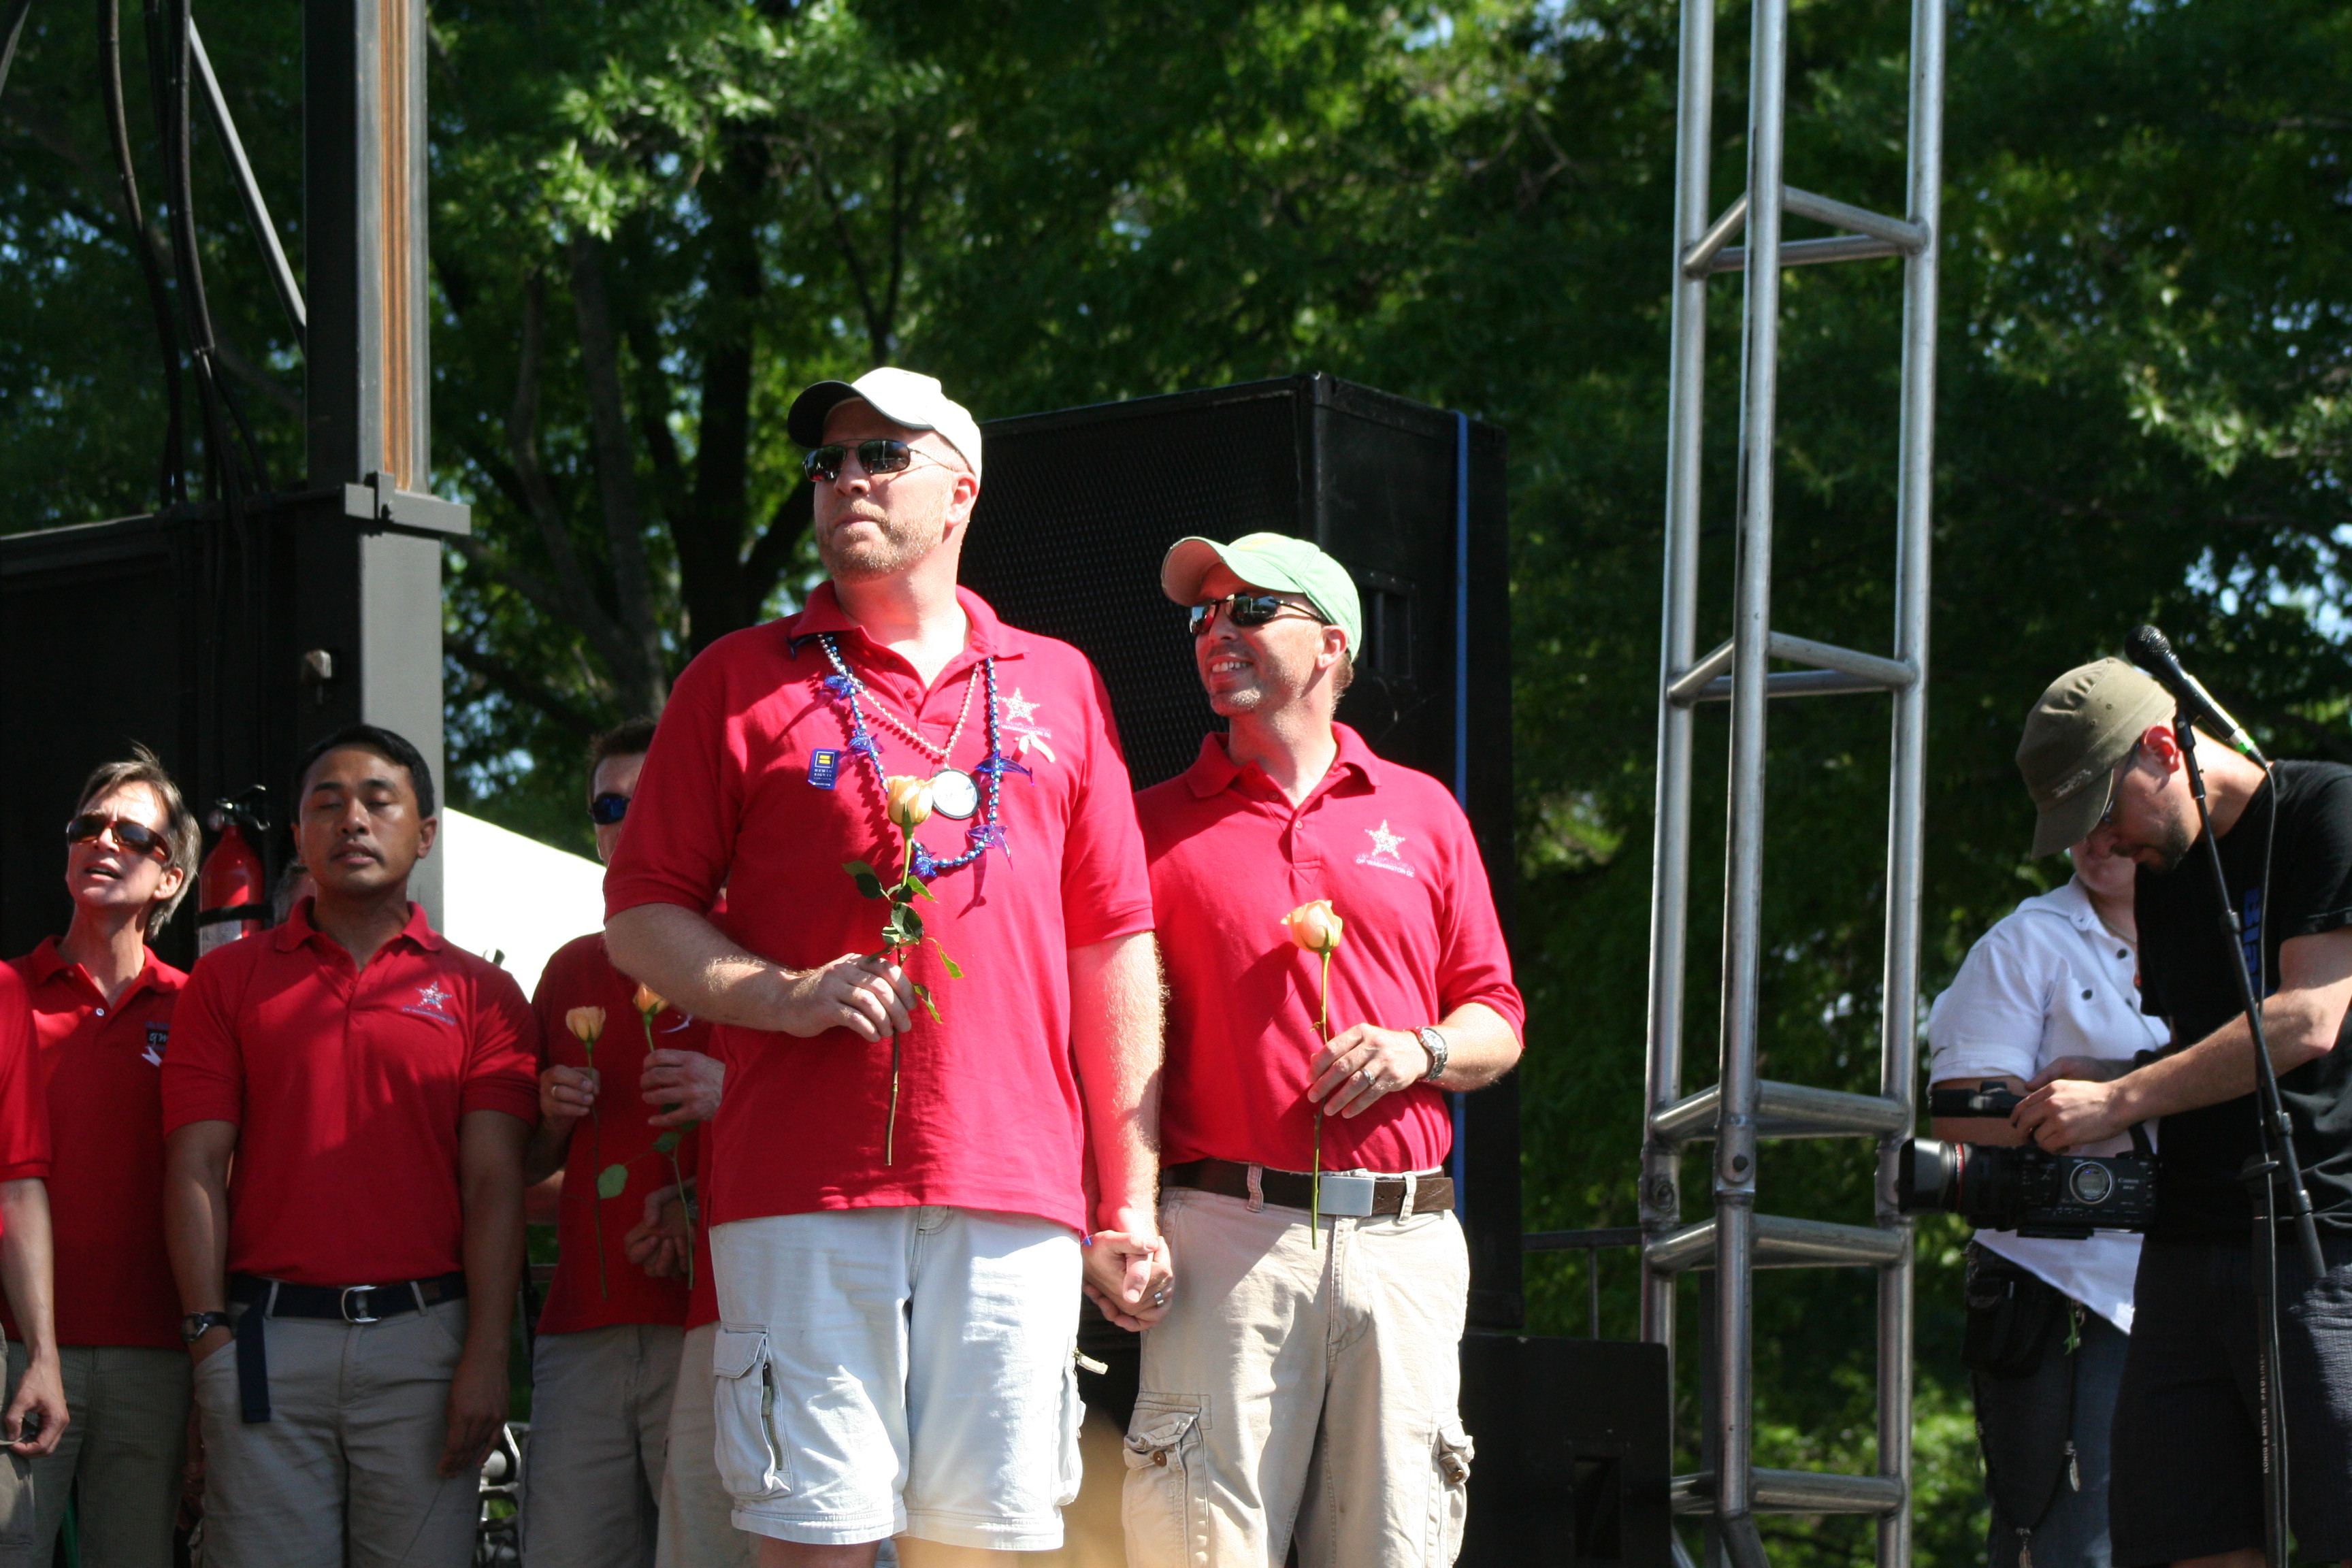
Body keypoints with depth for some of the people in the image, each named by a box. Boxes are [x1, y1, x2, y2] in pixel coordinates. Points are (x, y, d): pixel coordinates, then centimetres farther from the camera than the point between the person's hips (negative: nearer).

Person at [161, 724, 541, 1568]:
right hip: (268, 1339, 0)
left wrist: (485, 1355, -8)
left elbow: (494, 1183, 3)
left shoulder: (480, 992, 11)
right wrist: (209, 1333, -5)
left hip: (424, 1335, 0)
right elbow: (197, 1166, 6)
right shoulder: (228, 978, 13)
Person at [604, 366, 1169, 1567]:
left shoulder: (1058, 686, 16)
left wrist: (1130, 1198, 10)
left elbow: (1115, 952, 15)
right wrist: (789, 995, -10)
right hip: (803, 1192, -2)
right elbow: (638, 917, 8)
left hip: (1015, 1191, 2)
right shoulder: (739, 681, 10)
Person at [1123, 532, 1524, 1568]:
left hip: (1403, 1240, 2)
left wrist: (1418, 1051, -5)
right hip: (1225, 1237, -2)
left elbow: (1497, 1023, 17)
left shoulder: (1423, 813, 16)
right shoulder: (1155, 822, 11)